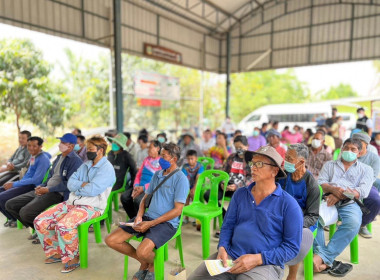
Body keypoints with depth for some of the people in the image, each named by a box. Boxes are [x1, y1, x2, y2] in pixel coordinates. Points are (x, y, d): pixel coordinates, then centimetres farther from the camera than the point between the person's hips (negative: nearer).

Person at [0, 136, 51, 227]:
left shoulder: (43, 159, -17)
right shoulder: (33, 155, 12)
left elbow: (36, 180, -21)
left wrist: (14, 184, -16)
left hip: (32, 186, -10)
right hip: (25, 182, 10)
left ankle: (17, 220, 5)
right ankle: (12, 218, 18)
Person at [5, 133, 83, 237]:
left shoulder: (75, 160, -13)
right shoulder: (59, 157, 19)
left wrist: (48, 189, -17)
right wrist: (42, 186, 6)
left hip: (57, 193, -10)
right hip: (44, 190, 10)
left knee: (25, 212, -27)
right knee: (10, 205, 7)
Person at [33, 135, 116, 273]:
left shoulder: (107, 168, -10)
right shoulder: (86, 165, 16)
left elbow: (92, 190, -21)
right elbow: (70, 183, 8)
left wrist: (77, 187, -3)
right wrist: (83, 185, -10)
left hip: (92, 206, -8)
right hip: (72, 202, 8)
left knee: (63, 226, -31)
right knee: (40, 221, -1)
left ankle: (72, 258, -6)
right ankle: (56, 252, 17)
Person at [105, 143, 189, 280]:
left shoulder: (180, 179, -11)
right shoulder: (157, 174, 12)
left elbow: (177, 210, -15)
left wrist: (150, 224, -17)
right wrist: (139, 216, -3)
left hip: (166, 223, -7)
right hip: (147, 217, 8)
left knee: (142, 251, -32)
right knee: (111, 240, -3)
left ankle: (153, 265, 7)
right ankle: (144, 263, 16)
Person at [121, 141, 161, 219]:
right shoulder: (147, 159, 18)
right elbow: (139, 174, 20)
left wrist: (143, 188, -18)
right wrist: (136, 186, 1)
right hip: (140, 187, 7)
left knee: (137, 200, -31)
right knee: (124, 197, -13)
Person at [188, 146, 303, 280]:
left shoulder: (289, 204, -7)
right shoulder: (240, 194, 7)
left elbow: (292, 247, -8)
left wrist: (257, 259, -17)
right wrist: (222, 248, -7)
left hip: (265, 264, -3)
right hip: (230, 256, 4)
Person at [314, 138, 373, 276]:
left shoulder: (366, 169, 21)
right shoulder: (329, 165, 26)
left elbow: (363, 191, 4)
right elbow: (320, 183, 11)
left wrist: (341, 195, -12)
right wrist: (334, 189, -12)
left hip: (349, 203, 0)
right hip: (328, 199, 1)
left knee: (353, 223, -35)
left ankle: (323, 257, -31)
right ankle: (325, 261, -32)